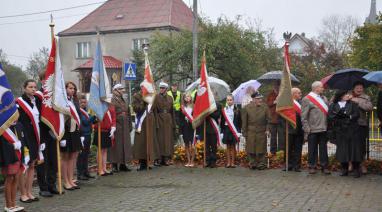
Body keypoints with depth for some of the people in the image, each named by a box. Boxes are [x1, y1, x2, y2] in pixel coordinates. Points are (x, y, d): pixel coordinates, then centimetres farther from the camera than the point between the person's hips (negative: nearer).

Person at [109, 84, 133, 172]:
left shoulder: (123, 101, 17)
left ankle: (123, 164, 16)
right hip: (116, 125, -7)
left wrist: (129, 125, 14)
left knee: (125, 144, 8)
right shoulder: (112, 101, -7)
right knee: (116, 144, -3)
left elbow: (128, 113, 19)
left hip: (125, 126, 8)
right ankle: (115, 165, 4)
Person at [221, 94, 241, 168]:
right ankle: (228, 162, 11)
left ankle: (233, 162, 8)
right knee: (228, 146, 7)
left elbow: (239, 121, -1)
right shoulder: (224, 110, 5)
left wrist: (238, 131, -7)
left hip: (234, 129, -2)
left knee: (233, 146, 3)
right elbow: (222, 121, 6)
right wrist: (222, 131, 1)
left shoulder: (236, 110, 0)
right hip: (226, 129, 2)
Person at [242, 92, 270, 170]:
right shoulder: (247, 108, -1)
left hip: (262, 132, 1)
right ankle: (252, 164, 16)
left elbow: (268, 119, 6)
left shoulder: (265, 107, 3)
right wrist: (244, 132, 0)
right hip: (250, 132, 0)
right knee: (251, 149, 4)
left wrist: (267, 129, -3)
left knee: (261, 149, 4)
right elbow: (244, 121, 2)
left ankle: (261, 164, 14)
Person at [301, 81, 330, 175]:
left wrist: (328, 126, 6)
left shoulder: (324, 98, 14)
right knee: (312, 149, 4)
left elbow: (327, 112, 15)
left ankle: (324, 166, 16)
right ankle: (312, 166, 14)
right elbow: (303, 116, -7)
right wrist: (306, 128, -11)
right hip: (312, 130, -5)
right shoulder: (307, 99, -4)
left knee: (323, 149, 9)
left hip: (323, 129, 5)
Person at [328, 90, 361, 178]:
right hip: (340, 131, 0)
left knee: (354, 149, -2)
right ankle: (344, 169, 11)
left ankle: (356, 170, 5)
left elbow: (356, 115, -3)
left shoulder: (352, 104, 9)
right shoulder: (333, 106, 7)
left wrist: (346, 115, -14)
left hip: (352, 131, 0)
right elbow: (330, 117, -4)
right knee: (342, 150, 1)